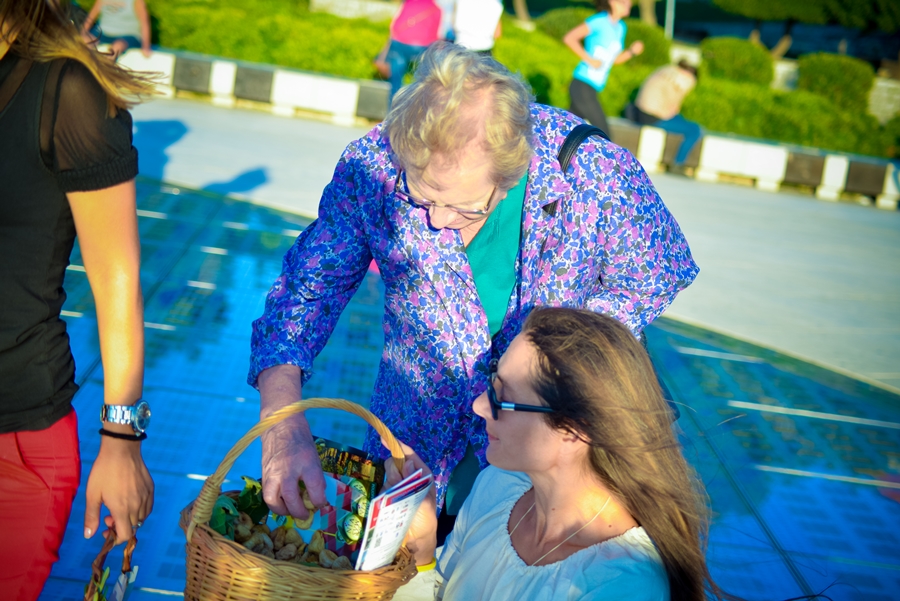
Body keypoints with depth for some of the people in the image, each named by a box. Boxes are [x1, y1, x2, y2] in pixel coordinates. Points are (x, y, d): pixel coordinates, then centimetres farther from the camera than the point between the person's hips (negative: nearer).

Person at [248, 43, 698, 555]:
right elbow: (308, 285, -14)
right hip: (415, 433, 2)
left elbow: (656, 275, -9)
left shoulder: (598, 174, -28)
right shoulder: (372, 168, -23)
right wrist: (283, 420, -29)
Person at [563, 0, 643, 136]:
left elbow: (615, 59, 20)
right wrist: (589, 59, -17)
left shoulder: (621, 28, 12)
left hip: (591, 89, 8)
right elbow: (569, 38, -16)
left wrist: (632, 51, 3)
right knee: (603, 134, -7)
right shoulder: (599, 21, -11)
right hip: (582, 87, -8)